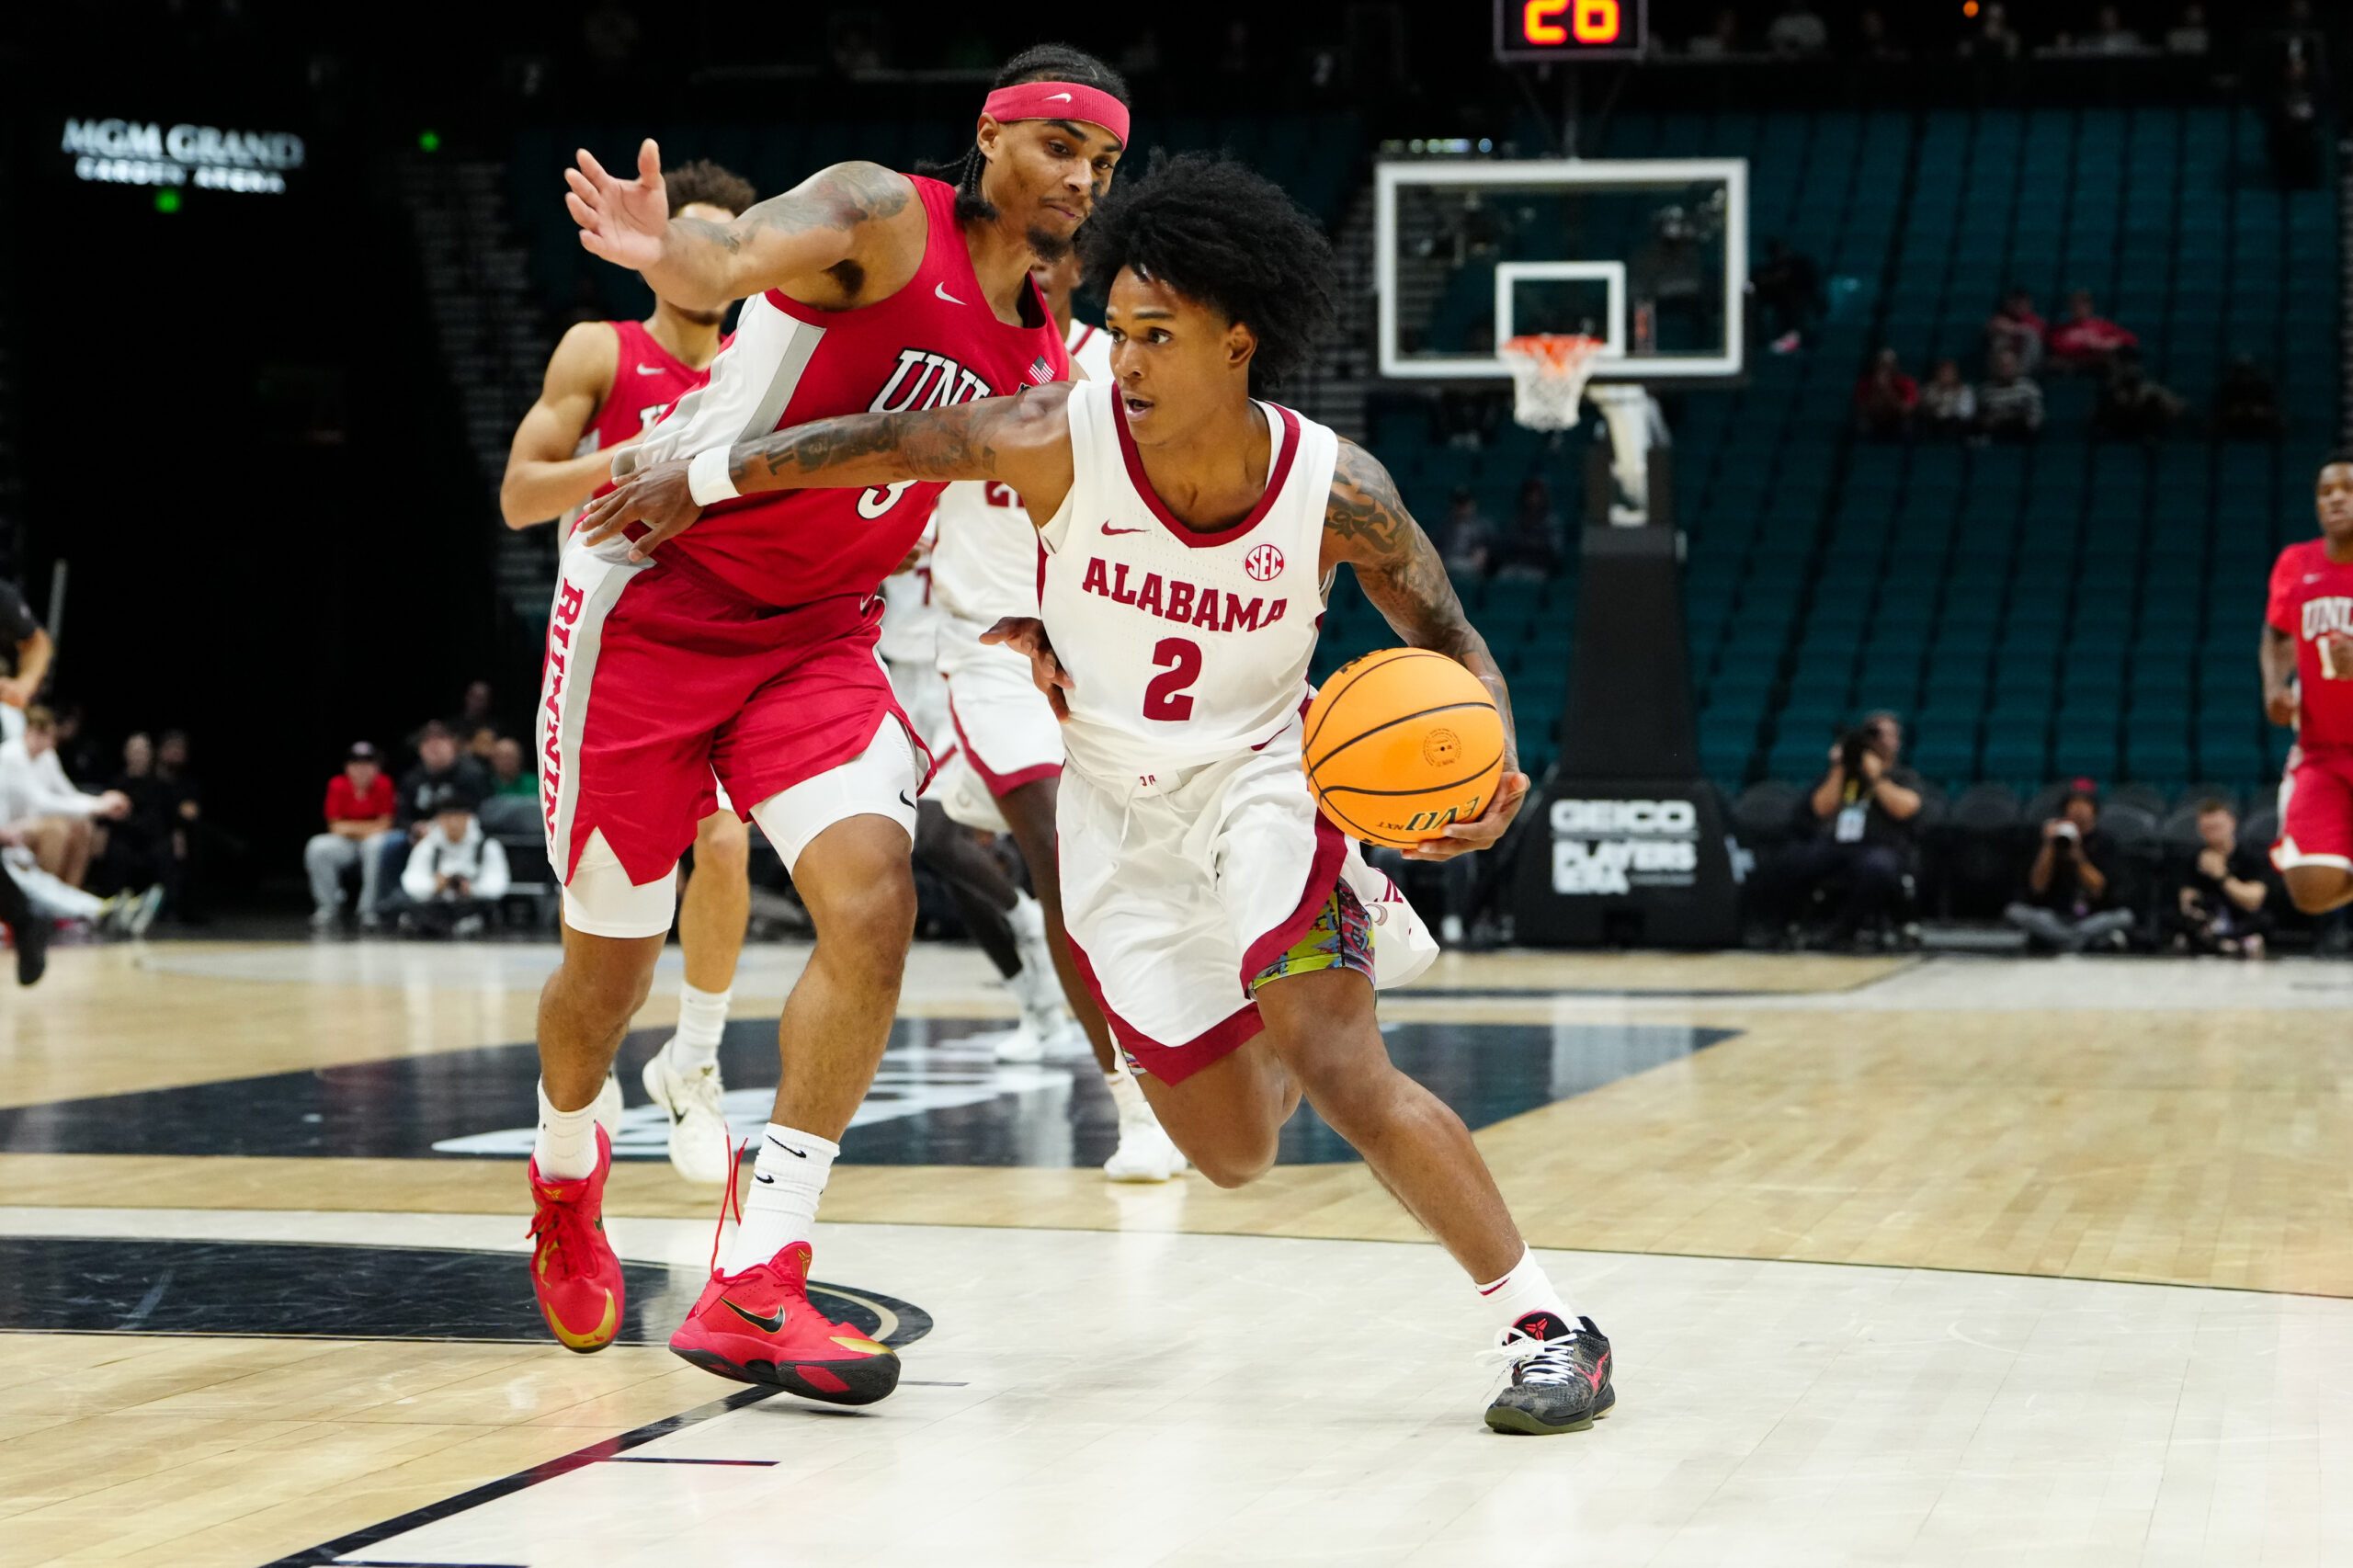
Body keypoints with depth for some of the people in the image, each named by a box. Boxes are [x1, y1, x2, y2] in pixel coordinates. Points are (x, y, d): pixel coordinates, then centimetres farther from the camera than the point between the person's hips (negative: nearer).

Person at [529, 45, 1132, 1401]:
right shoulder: (881, 218, -16)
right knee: (613, 958, 7)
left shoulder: (1047, 362, 5)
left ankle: (755, 1288, -15)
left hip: (818, 632, 5)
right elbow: (733, 259, -37)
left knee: (875, 903, -19)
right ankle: (569, 1175, 42)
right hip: (657, 601, -5)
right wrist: (674, 253, -60)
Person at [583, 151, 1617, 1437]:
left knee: (1341, 1074, -24)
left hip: (1259, 779, -2)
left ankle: (1546, 1322, -10)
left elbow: (1448, 641, -7)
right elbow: (875, 446, -6)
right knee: (1233, 1150, 8)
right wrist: (696, 484, 2)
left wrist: (1488, 757, -27)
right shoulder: (1058, 441, -22)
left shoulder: (1334, 490, -22)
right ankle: (1343, 927, 40)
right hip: (1118, 818, 3)